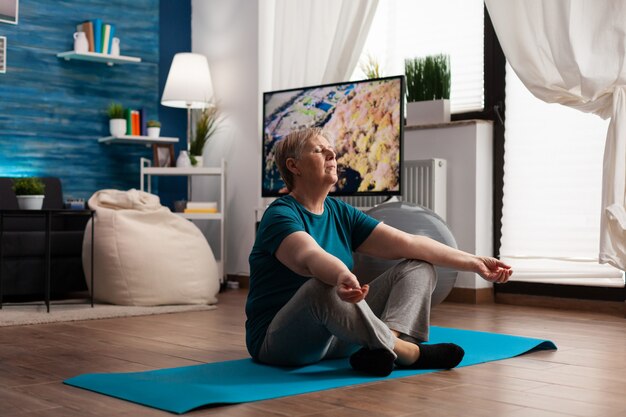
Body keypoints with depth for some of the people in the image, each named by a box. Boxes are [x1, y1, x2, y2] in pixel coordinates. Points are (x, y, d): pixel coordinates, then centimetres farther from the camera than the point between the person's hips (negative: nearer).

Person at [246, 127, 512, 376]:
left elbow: (407, 243, 3)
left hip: (335, 338, 8)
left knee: (419, 268, 0)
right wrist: (342, 277, -58)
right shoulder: (280, 215, -13)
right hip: (276, 341, -8)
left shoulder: (340, 213, 9)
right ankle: (409, 352, -23)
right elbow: (310, 256, -37)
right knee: (323, 286, -39)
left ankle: (387, 344, -27)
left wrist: (473, 262, -4)